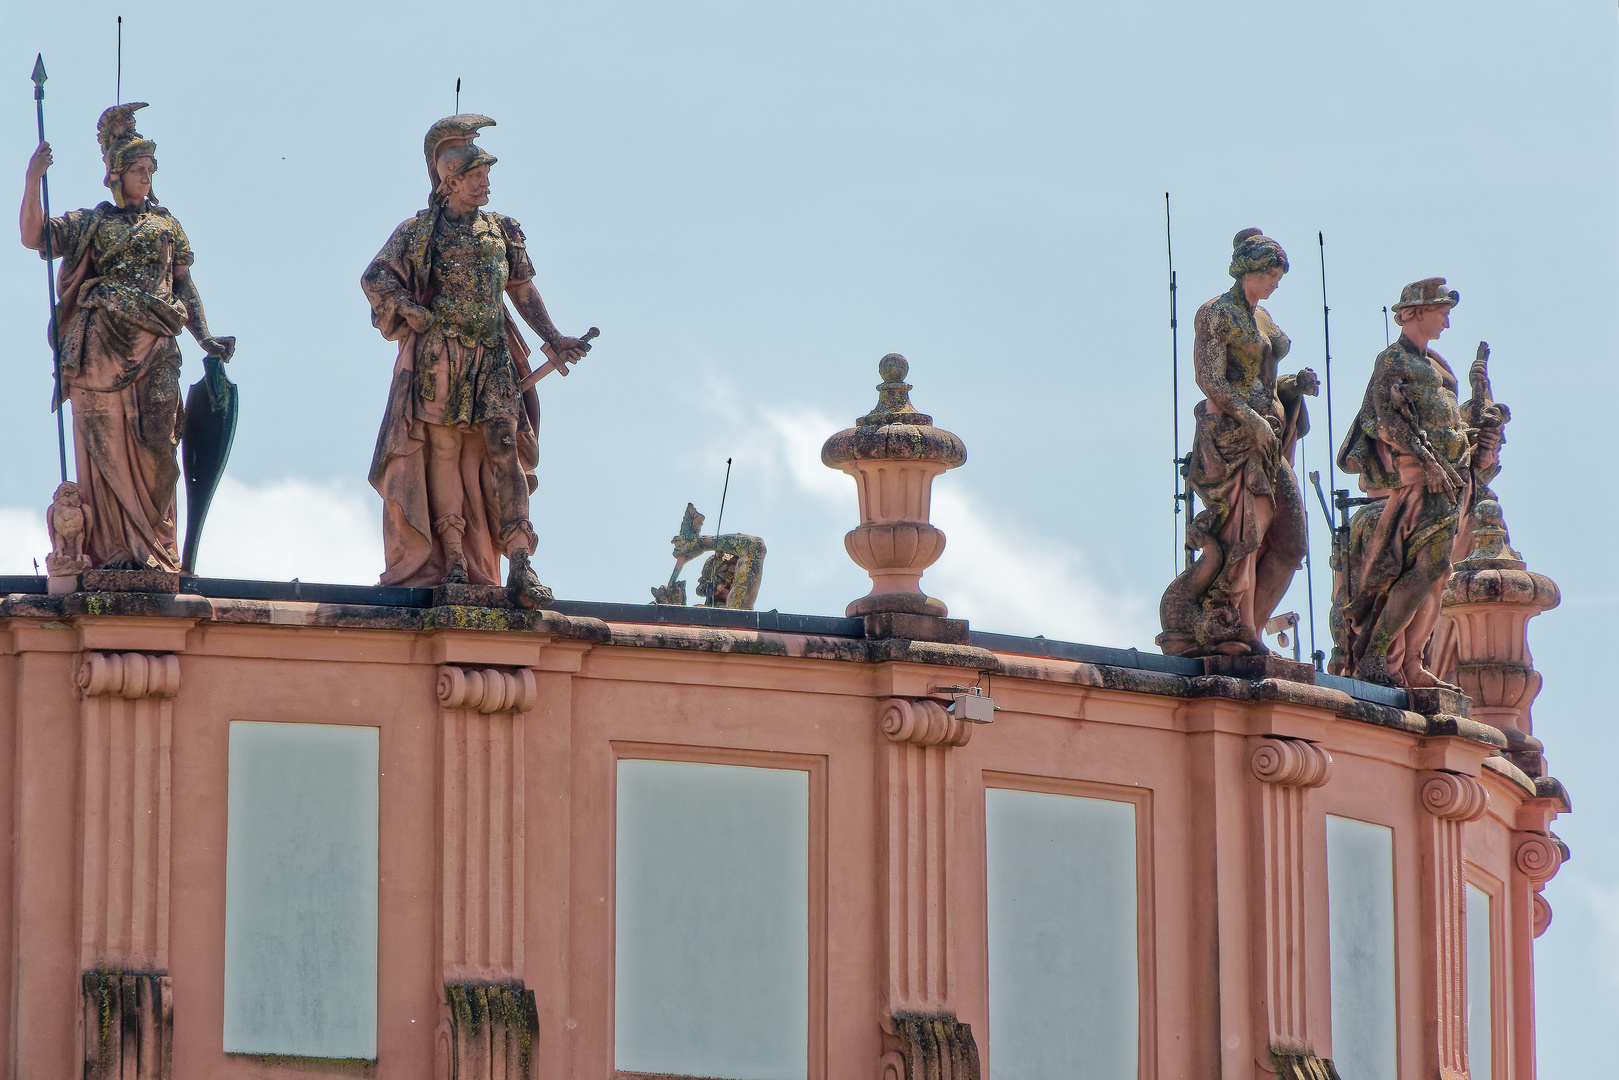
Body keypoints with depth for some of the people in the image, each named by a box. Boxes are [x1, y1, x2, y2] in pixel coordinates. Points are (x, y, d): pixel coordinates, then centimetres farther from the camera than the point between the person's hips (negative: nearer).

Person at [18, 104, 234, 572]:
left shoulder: (166, 225, 21)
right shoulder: (89, 223, 14)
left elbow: (185, 287, 22)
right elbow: (34, 237, 1)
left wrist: (205, 338, 10)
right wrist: (33, 180, -10)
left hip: (154, 348, 1)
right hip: (99, 349, -1)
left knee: (154, 449, -9)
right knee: (104, 448, -4)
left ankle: (152, 548, -7)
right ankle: (109, 549, -4)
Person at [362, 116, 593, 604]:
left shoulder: (500, 231, 16)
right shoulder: (420, 231, 6)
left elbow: (522, 289, 20)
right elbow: (374, 278, 7)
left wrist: (552, 339, 13)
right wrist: (414, 312, -5)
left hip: (493, 360, 3)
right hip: (438, 359, -3)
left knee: (504, 450, -8)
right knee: (443, 452, -6)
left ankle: (520, 566, -15)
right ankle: (453, 560, -7)